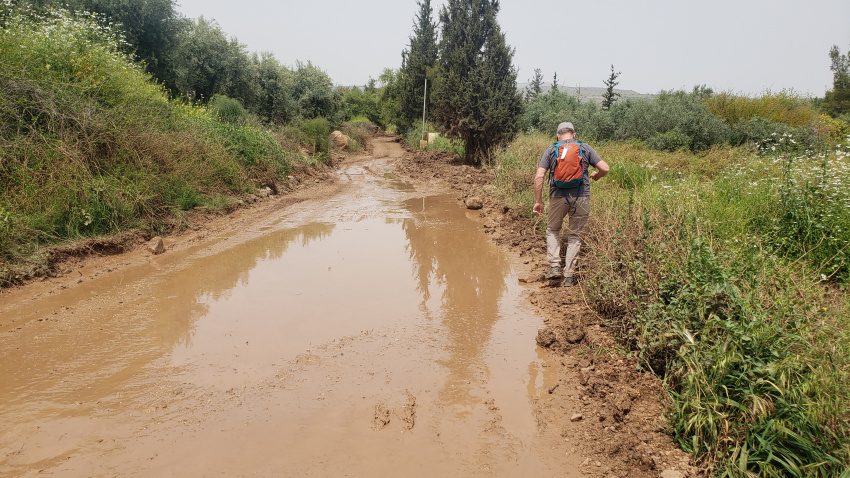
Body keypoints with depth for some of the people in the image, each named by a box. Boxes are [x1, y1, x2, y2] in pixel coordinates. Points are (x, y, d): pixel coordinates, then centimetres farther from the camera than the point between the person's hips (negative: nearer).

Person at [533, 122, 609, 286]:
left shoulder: (551, 150, 7)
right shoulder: (585, 148, 8)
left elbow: (539, 177, -2)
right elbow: (605, 168, 3)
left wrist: (538, 201, 3)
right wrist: (596, 175, 26)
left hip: (558, 196, 0)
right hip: (581, 197, 0)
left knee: (553, 230, 22)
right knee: (574, 235, 12)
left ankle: (554, 266, 9)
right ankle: (569, 275, 12)